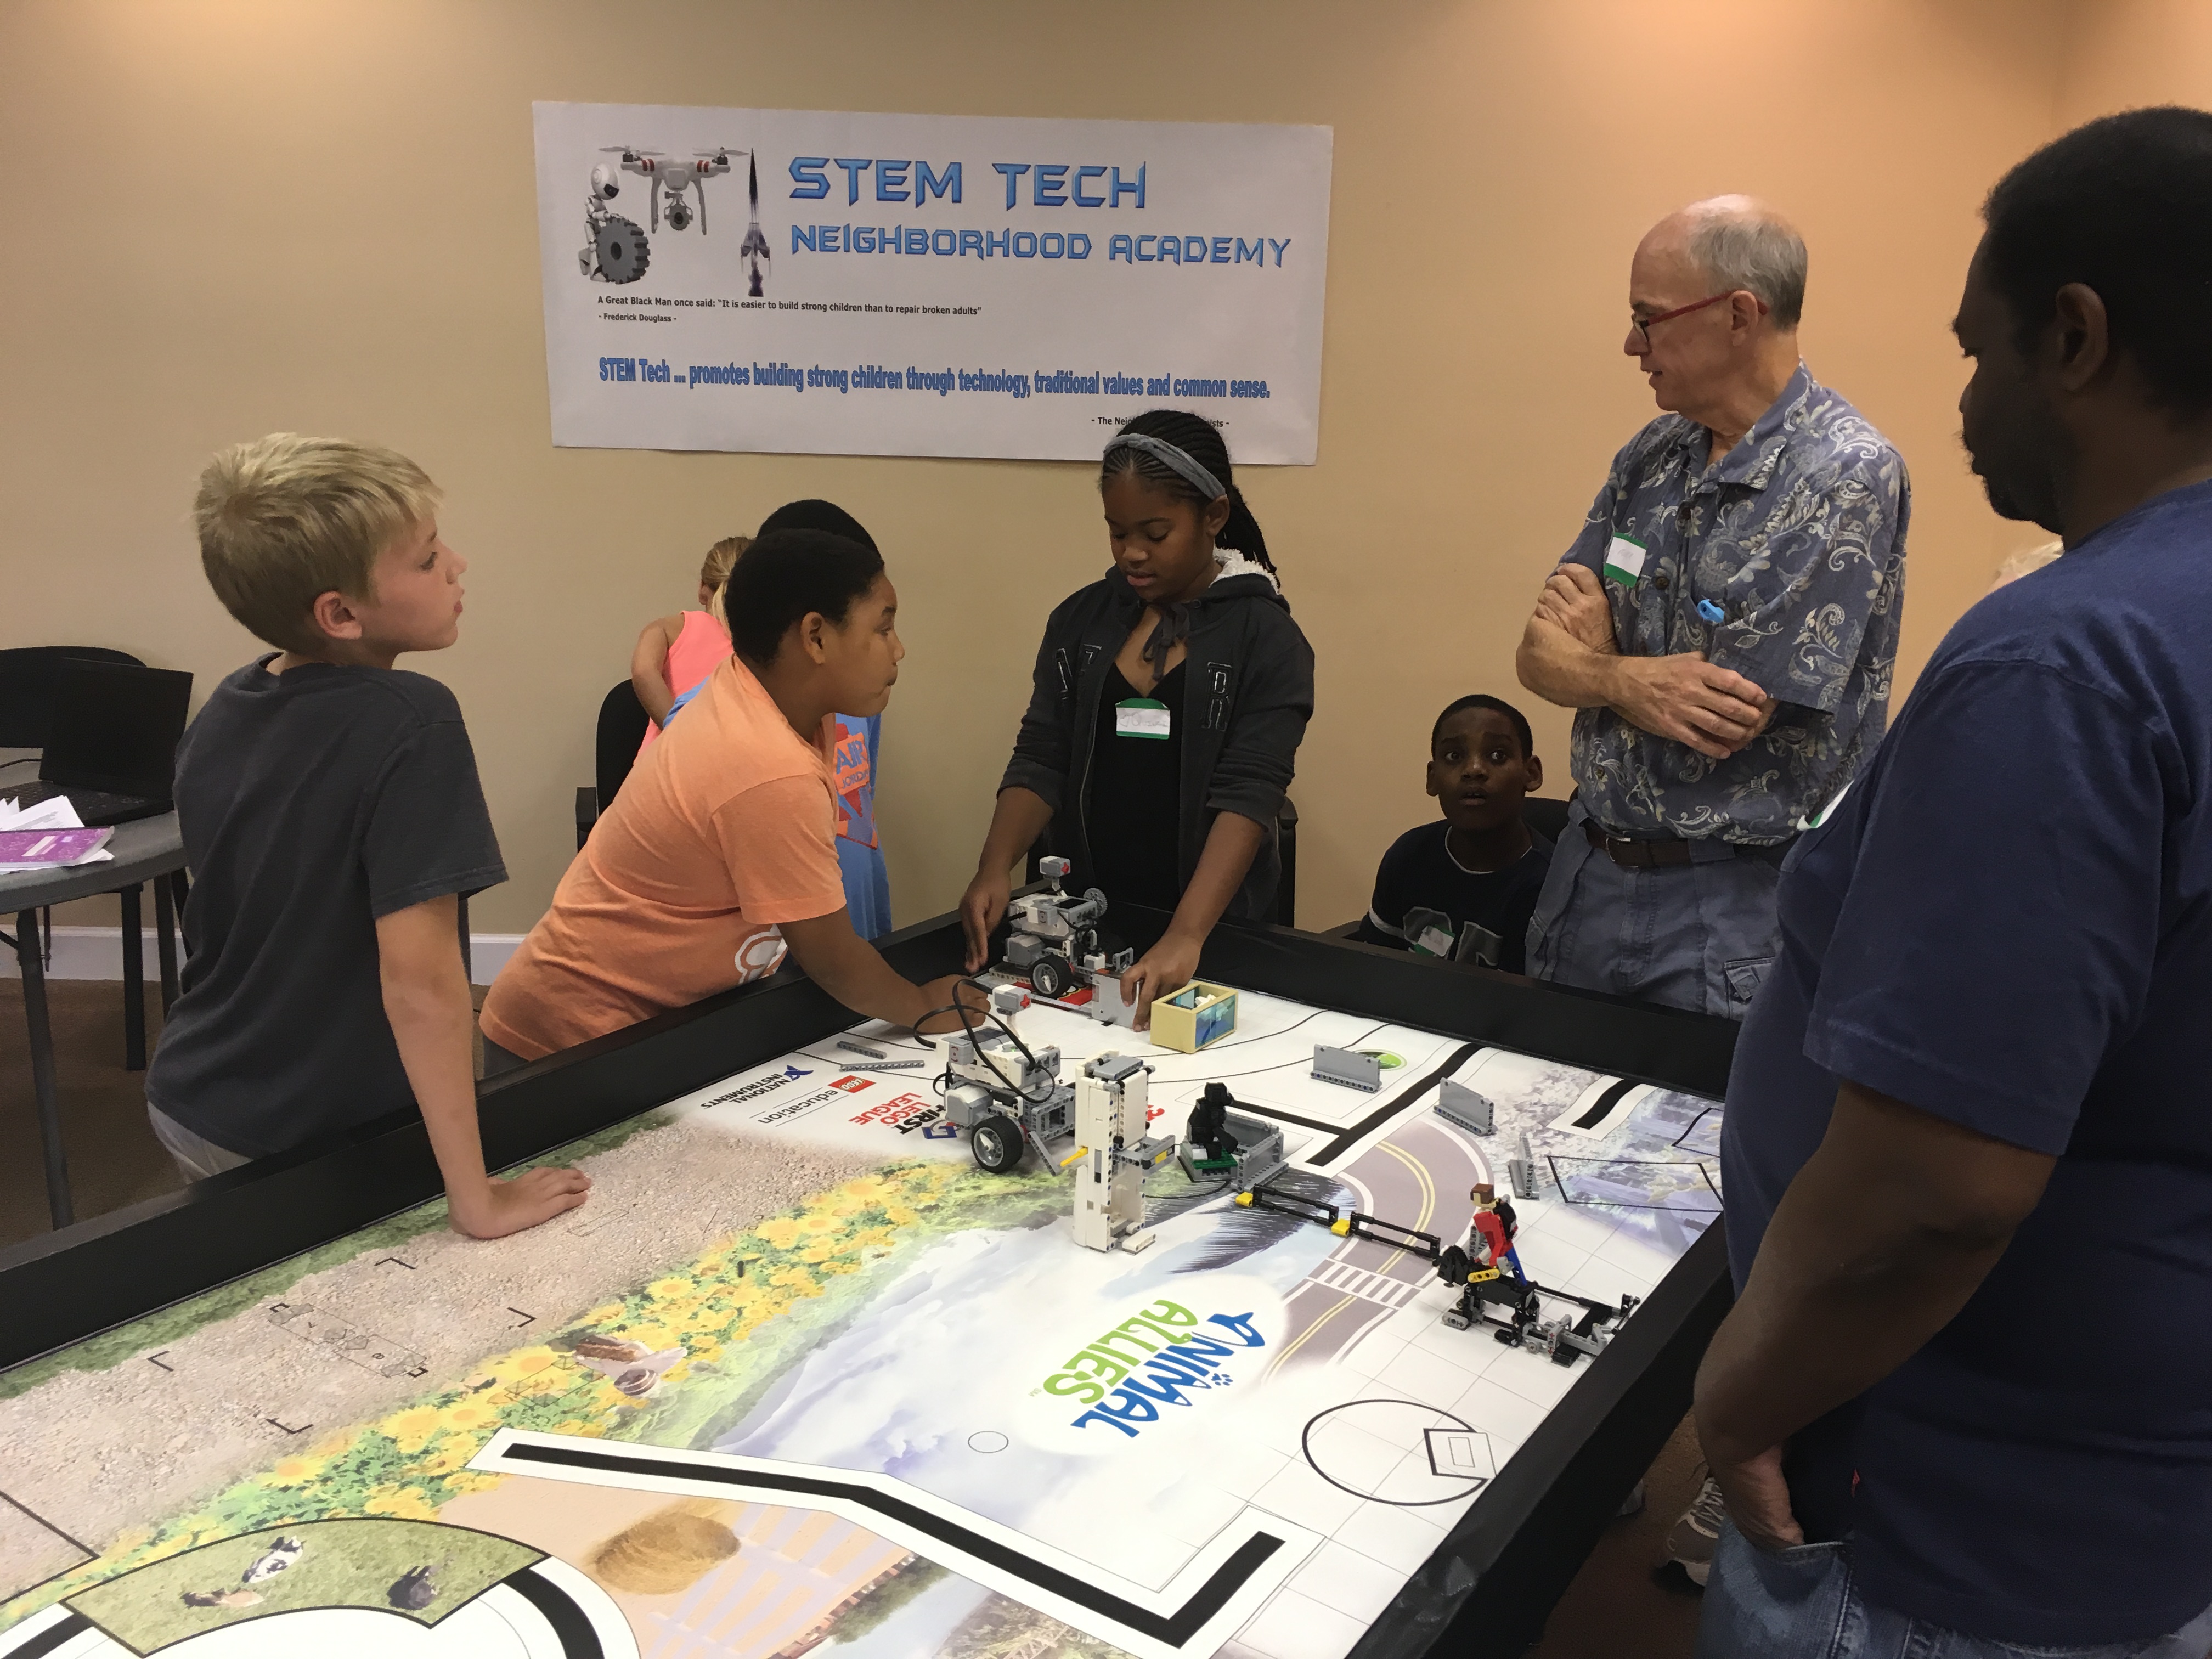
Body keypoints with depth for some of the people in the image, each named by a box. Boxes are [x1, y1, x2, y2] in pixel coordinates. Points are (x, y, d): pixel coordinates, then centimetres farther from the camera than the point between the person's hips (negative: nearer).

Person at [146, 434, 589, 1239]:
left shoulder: (219, 714, -2)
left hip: (184, 1105, 8)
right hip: (304, 1147, -7)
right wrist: (477, 1201, -25)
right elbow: (419, 977, -30)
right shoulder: (411, 724, -25)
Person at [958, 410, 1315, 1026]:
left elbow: (1247, 796, -19)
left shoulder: (1265, 638, -10)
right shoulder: (1081, 619, 3)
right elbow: (1040, 762, 1)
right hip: (1087, 922, 3)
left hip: (1214, 929, -3)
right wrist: (994, 871, -16)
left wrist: (1184, 939, -30)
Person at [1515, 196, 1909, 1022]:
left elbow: (1719, 728, -22)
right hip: (1588, 867, 7)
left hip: (1732, 910, -7)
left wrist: (1588, 667, -7)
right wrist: (1631, 681, -18)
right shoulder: (1653, 455, 5)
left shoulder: (1846, 477, -17)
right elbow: (1540, 659, 2)